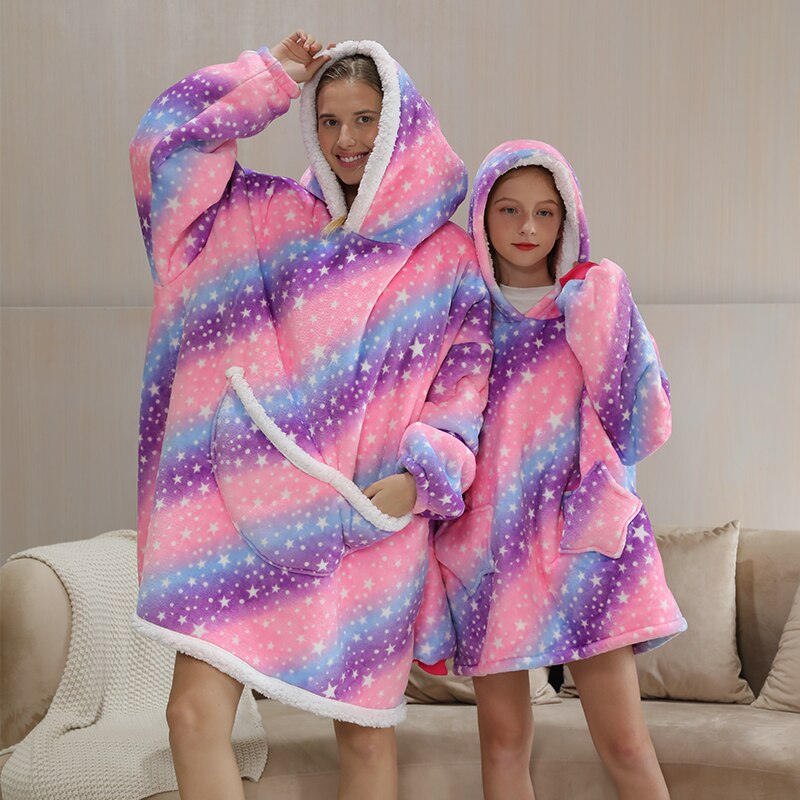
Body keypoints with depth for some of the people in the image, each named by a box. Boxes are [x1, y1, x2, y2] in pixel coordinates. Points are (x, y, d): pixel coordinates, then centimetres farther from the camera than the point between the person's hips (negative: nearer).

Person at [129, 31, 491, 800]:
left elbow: (464, 397, 3)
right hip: (242, 498, 1)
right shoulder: (272, 216, 10)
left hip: (367, 525, -1)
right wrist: (274, 76, 8)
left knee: (364, 732, 6)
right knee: (193, 713, -8)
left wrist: (416, 480, -12)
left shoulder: (450, 260, 5)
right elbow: (165, 140, 5)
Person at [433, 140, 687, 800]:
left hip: (581, 533, -1)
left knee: (623, 740, -5)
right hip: (487, 536, 1)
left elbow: (644, 421, 1)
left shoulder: (598, 297, 6)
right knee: (503, 737, 4)